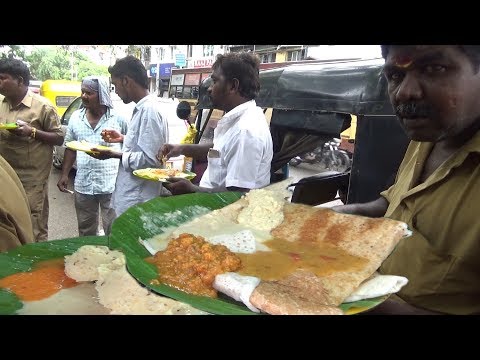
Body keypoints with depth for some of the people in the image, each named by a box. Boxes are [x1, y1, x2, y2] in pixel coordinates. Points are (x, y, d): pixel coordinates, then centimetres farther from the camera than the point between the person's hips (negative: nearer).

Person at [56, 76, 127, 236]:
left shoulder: (118, 117, -5)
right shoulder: (76, 117, 7)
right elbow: (70, 148, 12)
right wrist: (64, 175, 8)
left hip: (111, 185, -4)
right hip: (83, 184, 4)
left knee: (113, 230, 3)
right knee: (85, 230, 17)